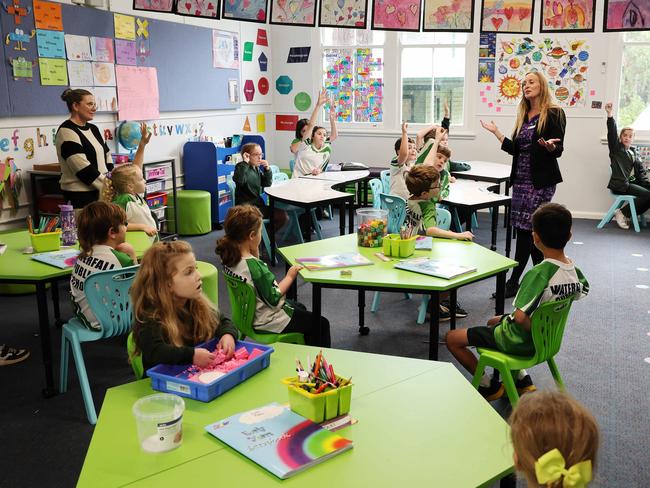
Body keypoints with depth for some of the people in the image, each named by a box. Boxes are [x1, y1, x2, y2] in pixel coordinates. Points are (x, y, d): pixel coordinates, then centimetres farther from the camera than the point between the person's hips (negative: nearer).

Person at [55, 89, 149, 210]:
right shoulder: (67, 132, -10)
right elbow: (84, 169, -17)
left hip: (100, 192, 7)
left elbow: (107, 158, 16)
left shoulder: (93, 129, 15)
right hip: (80, 195, -7)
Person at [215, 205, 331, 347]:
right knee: (321, 324, 4)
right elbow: (274, 298, -24)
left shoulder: (229, 257, -9)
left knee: (300, 308, 33)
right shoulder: (254, 266, -33)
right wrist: (290, 277, -12)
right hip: (267, 322, -10)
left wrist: (254, 252, -7)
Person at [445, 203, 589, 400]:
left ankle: (489, 386, 12)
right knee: (495, 321, 35)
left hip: (520, 342, -8)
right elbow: (582, 292, 14)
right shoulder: (575, 271, -9)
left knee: (452, 338, 0)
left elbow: (520, 316, -38)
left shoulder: (540, 273, -32)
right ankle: (523, 378, 26)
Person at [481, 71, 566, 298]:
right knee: (533, 230, 9)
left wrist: (550, 146, -29)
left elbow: (558, 151, -7)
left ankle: (513, 282, -3)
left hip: (541, 181, -7)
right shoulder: (523, 116, 16)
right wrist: (496, 132, 15)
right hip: (521, 179, 7)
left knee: (525, 228, -8)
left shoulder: (554, 114, -5)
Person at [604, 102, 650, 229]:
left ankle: (626, 214, -3)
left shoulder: (634, 153, 19)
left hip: (632, 183, 6)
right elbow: (612, 133, -12)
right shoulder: (616, 148, 4)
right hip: (620, 185, -6)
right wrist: (609, 114, -26)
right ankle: (622, 213, -5)